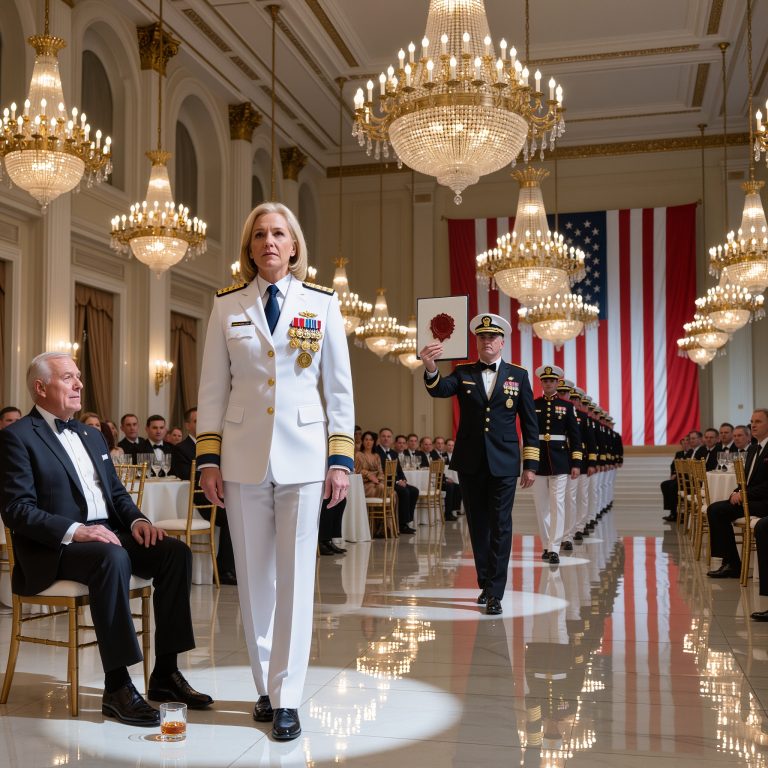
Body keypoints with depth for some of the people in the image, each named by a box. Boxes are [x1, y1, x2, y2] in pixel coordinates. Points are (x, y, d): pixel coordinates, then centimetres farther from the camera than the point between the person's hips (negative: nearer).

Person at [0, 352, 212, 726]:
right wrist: (75, 530, -26)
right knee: (112, 559, -37)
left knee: (175, 551, -16)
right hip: (55, 546, -7)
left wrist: (137, 519, -2)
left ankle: (165, 673, -11)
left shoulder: (91, 435, 21)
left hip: (108, 533, 7)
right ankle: (116, 686, -29)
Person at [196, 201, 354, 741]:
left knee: (296, 577, 0)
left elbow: (340, 387, 4)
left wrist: (341, 458, -2)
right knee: (254, 577, 8)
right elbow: (213, 387, 6)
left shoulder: (322, 304, 4)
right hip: (244, 457, 1)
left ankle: (287, 699, 8)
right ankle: (266, 687, 22)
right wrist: (208, 459, 0)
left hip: (303, 457, -1)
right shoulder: (227, 306, 7)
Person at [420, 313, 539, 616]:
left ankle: (495, 593, -1)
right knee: (478, 526, 10)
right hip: (470, 463, 2)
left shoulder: (518, 375, 4)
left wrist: (531, 464, -1)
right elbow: (439, 390, -16)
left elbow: (529, 422, 4)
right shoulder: (463, 373, 5)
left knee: (500, 526, -4)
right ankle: (485, 583, 23)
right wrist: (430, 369, -38)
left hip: (503, 463, -2)